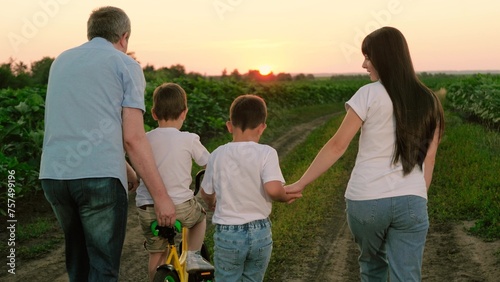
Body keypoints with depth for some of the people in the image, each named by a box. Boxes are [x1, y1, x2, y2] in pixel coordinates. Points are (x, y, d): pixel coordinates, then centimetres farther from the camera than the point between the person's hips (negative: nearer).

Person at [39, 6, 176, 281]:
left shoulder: (61, 61, 20)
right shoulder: (125, 65, 2)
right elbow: (133, 138, -7)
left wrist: (124, 168, 29)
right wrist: (161, 196, -4)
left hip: (52, 174, 6)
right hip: (99, 176, -5)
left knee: (77, 258, 23)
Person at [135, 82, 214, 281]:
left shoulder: (145, 139, -1)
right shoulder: (189, 140, -7)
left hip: (147, 209, 2)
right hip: (180, 207, -2)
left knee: (156, 255, 19)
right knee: (200, 215, 31)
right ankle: (193, 256, 20)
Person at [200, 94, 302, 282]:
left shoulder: (218, 155, -4)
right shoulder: (266, 153, -11)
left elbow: (206, 194, 7)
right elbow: (273, 189, -24)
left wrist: (212, 205, 28)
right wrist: (286, 197, -2)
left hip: (228, 233, 0)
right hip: (260, 233, 0)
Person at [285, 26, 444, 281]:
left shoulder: (370, 94, -7)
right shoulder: (427, 101, 6)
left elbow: (337, 146, -7)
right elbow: (428, 160, 9)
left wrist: (301, 183, 1)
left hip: (366, 199, -2)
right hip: (411, 202, 2)